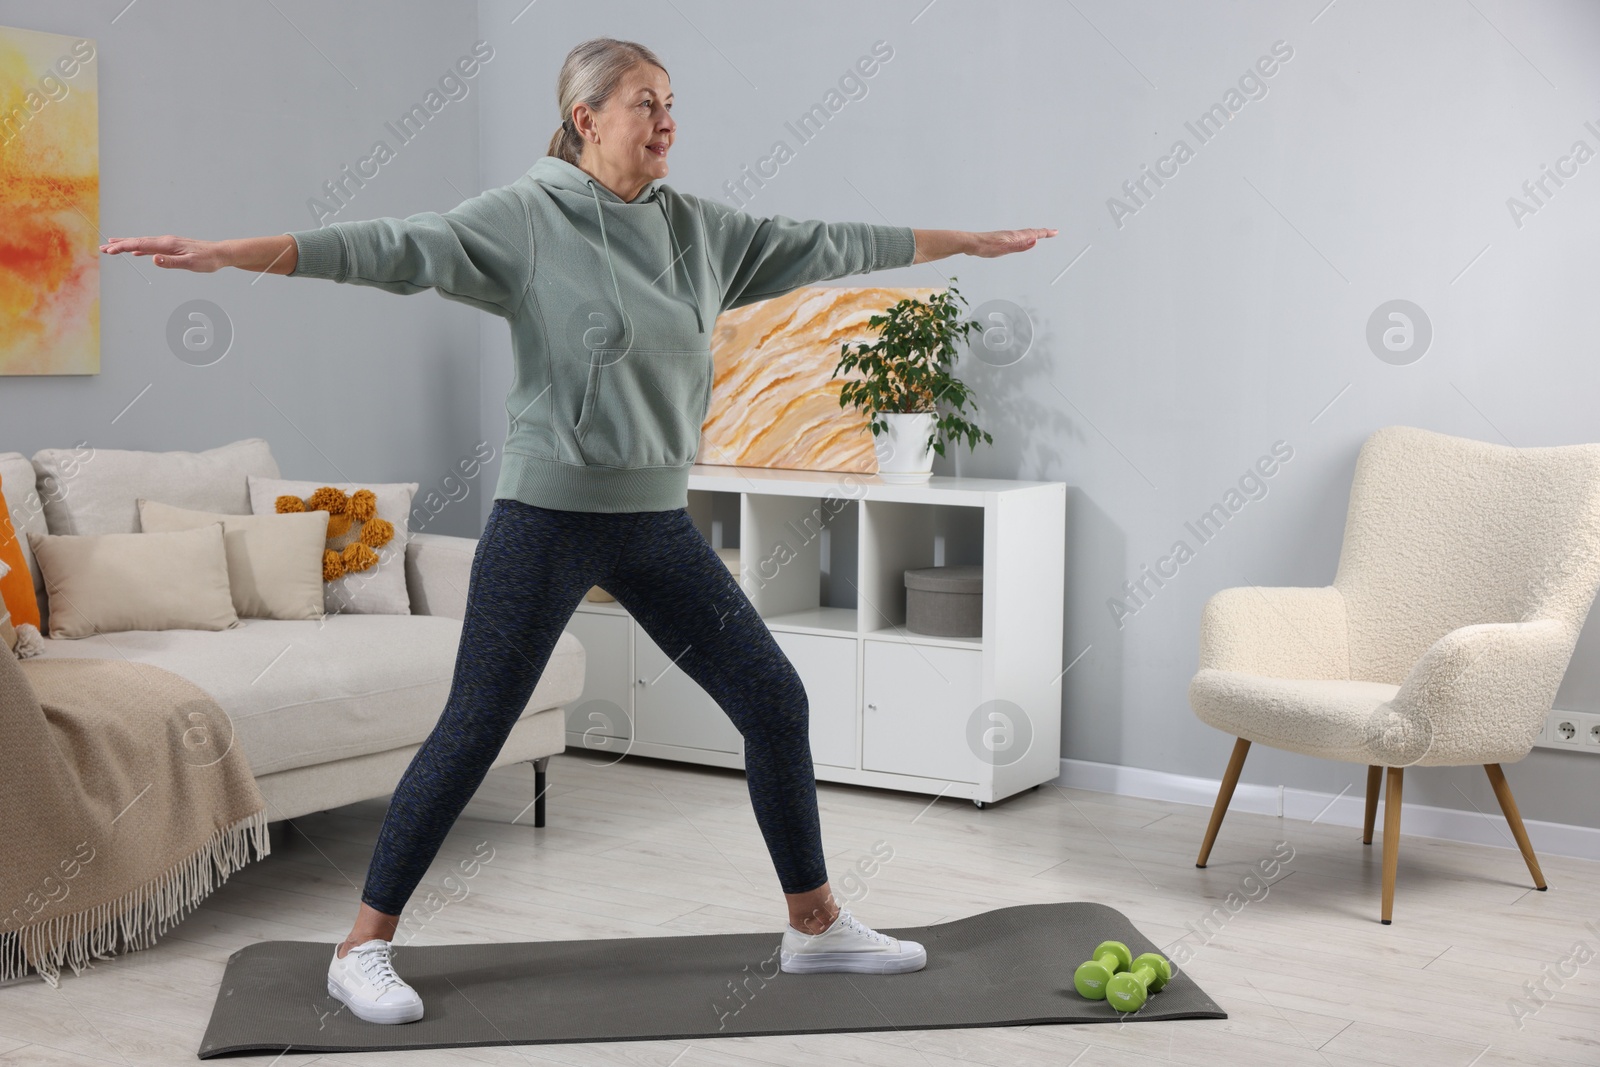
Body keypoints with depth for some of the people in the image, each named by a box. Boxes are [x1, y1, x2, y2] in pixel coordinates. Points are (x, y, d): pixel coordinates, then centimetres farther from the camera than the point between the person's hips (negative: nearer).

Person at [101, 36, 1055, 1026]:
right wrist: (228, 252, -31)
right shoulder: (527, 219, -10)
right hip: (549, 517, -6)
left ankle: (817, 925, 20)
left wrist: (967, 241, 23)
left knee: (775, 701, 5)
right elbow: (396, 248, -20)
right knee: (472, 733, -2)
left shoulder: (697, 229, 7)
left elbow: (824, 245, 16)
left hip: (658, 524, 6)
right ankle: (363, 949, 13)